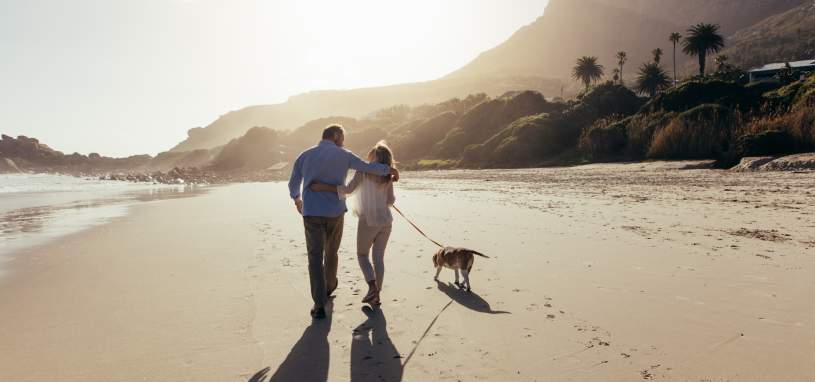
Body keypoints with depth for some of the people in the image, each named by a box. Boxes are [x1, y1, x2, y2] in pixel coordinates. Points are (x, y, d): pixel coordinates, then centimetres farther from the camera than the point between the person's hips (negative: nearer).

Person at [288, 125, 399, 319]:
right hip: (335, 212, 0)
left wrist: (296, 199, 36)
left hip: (312, 214, 0)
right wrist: (390, 169, 18)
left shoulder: (305, 155, 6)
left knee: (315, 258, 0)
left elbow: (293, 184, 15)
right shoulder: (343, 155, -1)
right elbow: (369, 168, -1)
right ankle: (329, 287, 44)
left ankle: (319, 305, -7)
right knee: (331, 253, 21)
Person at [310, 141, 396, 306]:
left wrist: (323, 186, -22)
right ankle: (376, 295, 14)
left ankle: (372, 286, -5)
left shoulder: (364, 170, -10)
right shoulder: (387, 176, 3)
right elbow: (391, 201, 7)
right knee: (379, 257, 10)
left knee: (362, 255, 12)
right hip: (385, 221, 4)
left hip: (368, 221, -4)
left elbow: (349, 189, -21)